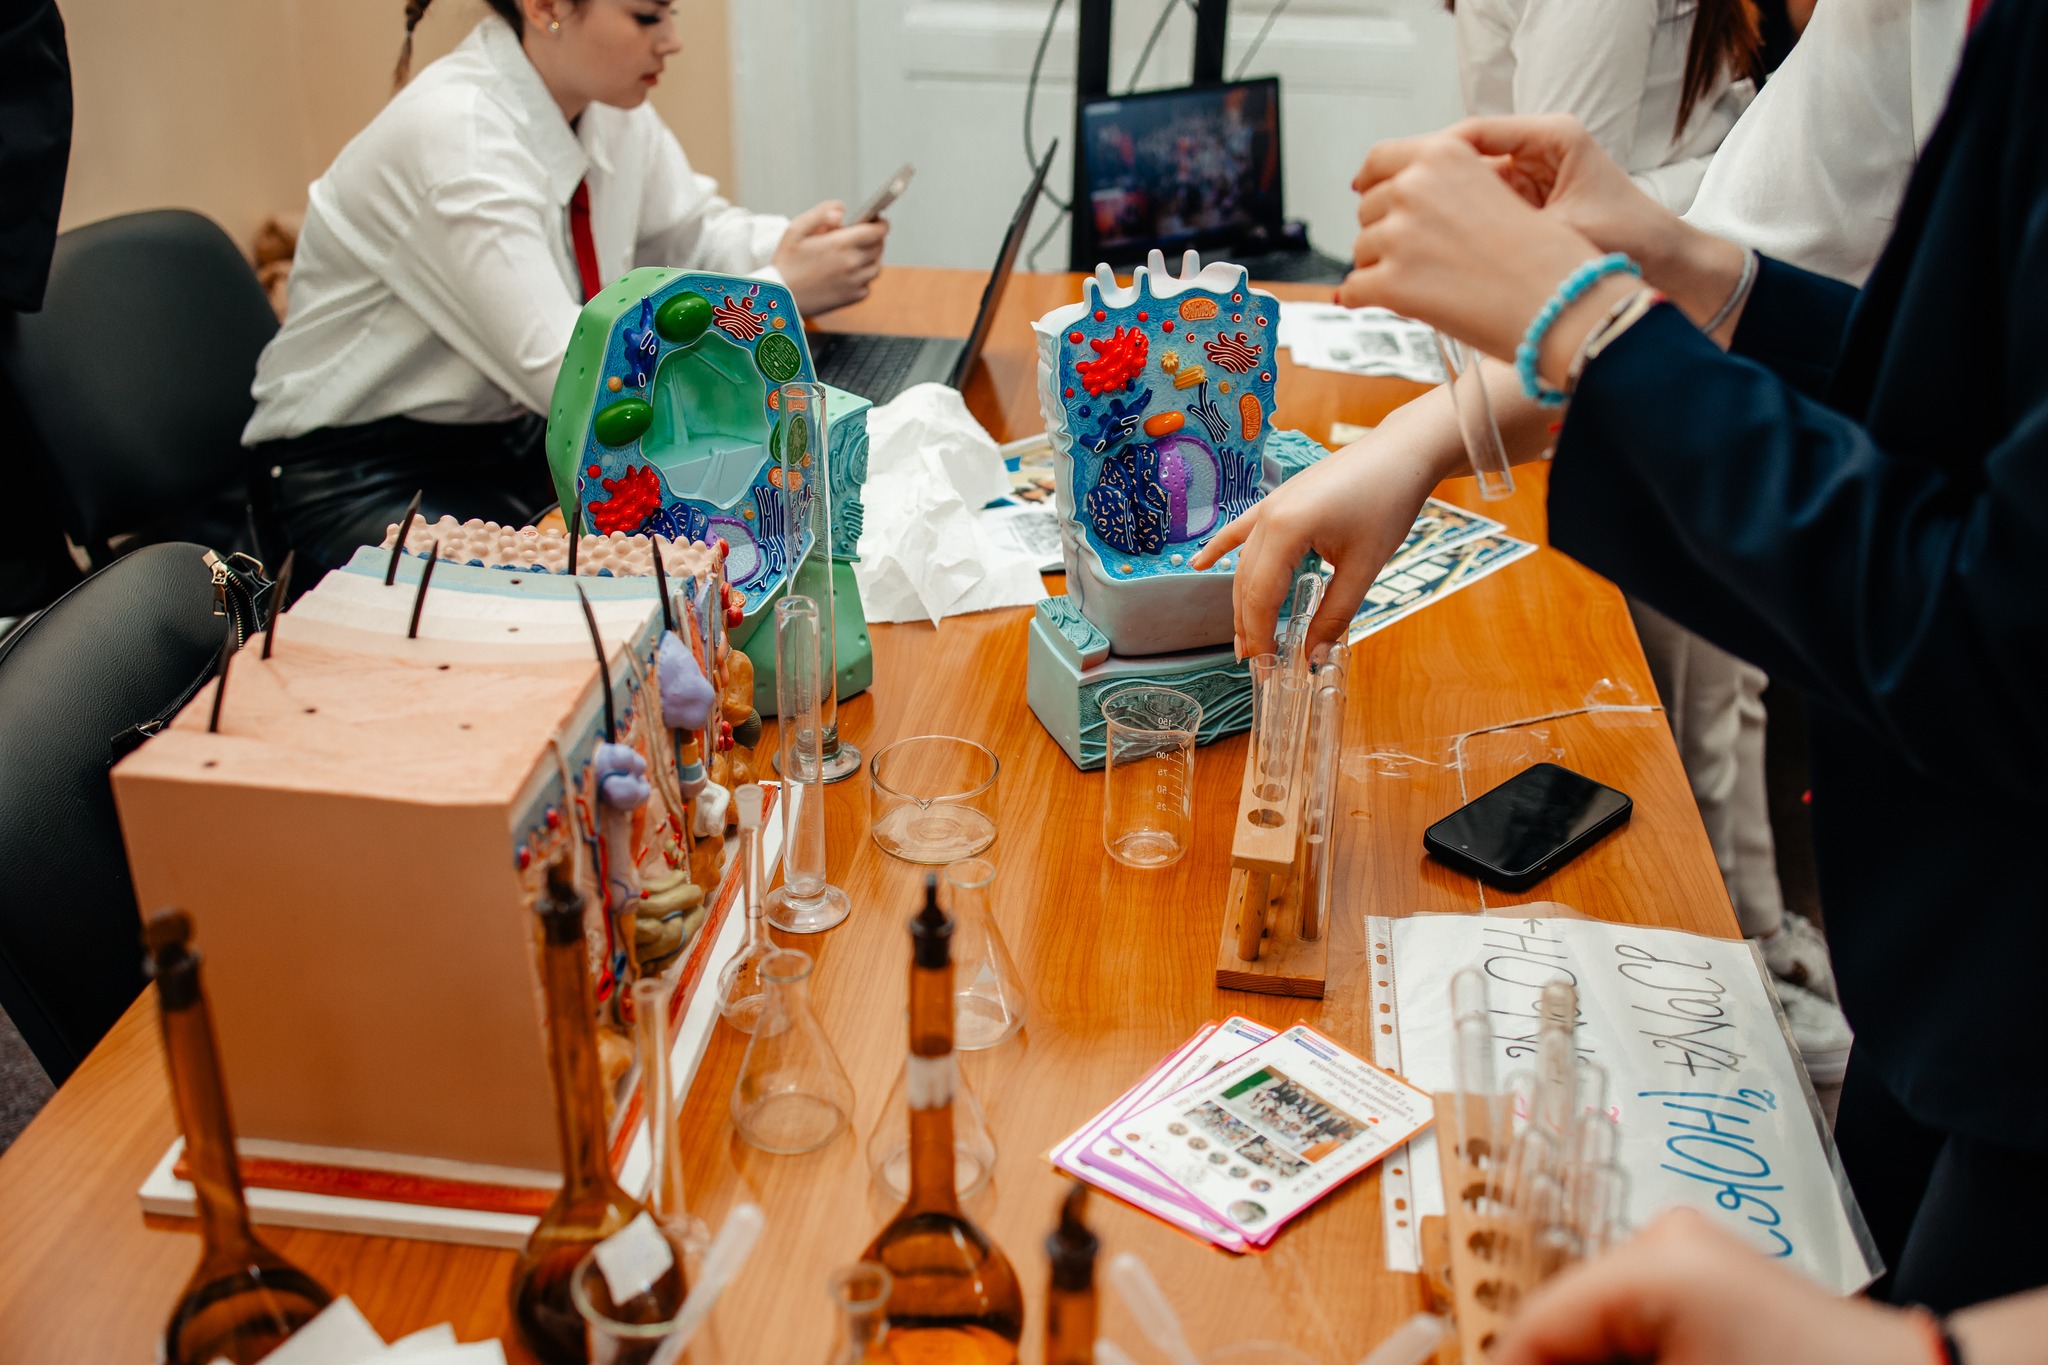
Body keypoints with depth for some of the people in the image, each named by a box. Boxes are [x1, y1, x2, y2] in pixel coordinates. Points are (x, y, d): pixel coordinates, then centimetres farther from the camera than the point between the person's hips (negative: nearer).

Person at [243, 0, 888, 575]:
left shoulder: (608, 102, -3)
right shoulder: (455, 135, -27)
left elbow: (696, 231, 13)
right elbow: (574, 379, -31)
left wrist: (799, 244, -10)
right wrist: (780, 294, -28)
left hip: (518, 443, 8)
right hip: (363, 479, -7)